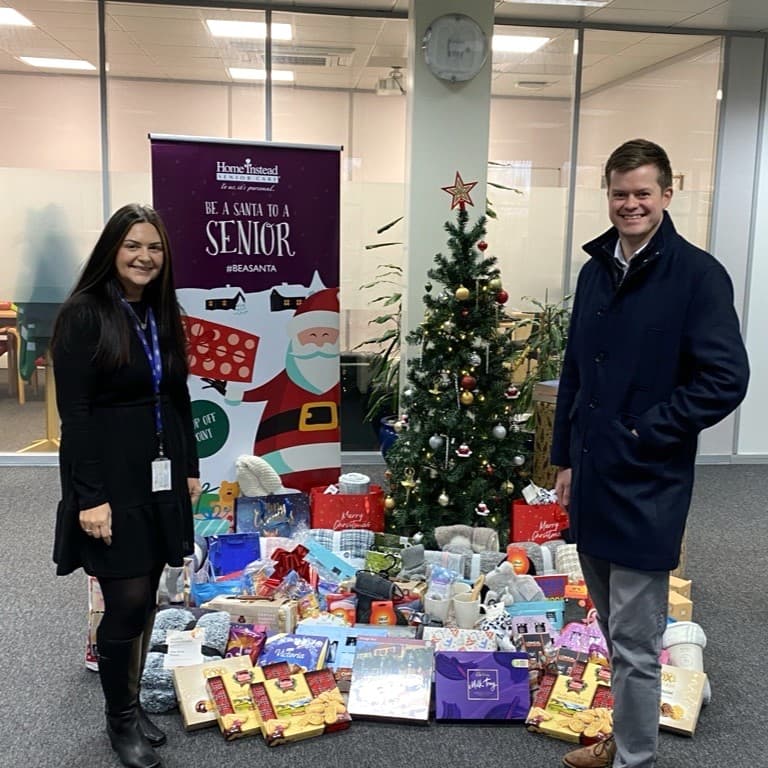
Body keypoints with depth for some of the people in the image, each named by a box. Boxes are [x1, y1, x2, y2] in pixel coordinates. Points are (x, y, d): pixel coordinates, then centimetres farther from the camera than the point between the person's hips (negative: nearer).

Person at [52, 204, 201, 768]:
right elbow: (75, 413, -14)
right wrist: (91, 496, -18)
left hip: (162, 478, 6)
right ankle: (120, 718, 20)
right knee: (128, 601, -2)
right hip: (112, 480, -6)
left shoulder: (164, 315, 9)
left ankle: (132, 703, 29)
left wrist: (190, 467, 12)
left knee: (145, 599, 12)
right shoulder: (83, 315, -10)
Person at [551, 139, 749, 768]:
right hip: (593, 480, 7)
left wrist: (644, 433, -14)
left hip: (647, 486, -7)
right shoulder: (596, 270, 9)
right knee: (615, 631, 21)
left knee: (635, 643, 4)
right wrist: (566, 458, 12)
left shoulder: (698, 273, -10)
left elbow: (725, 380, -15)